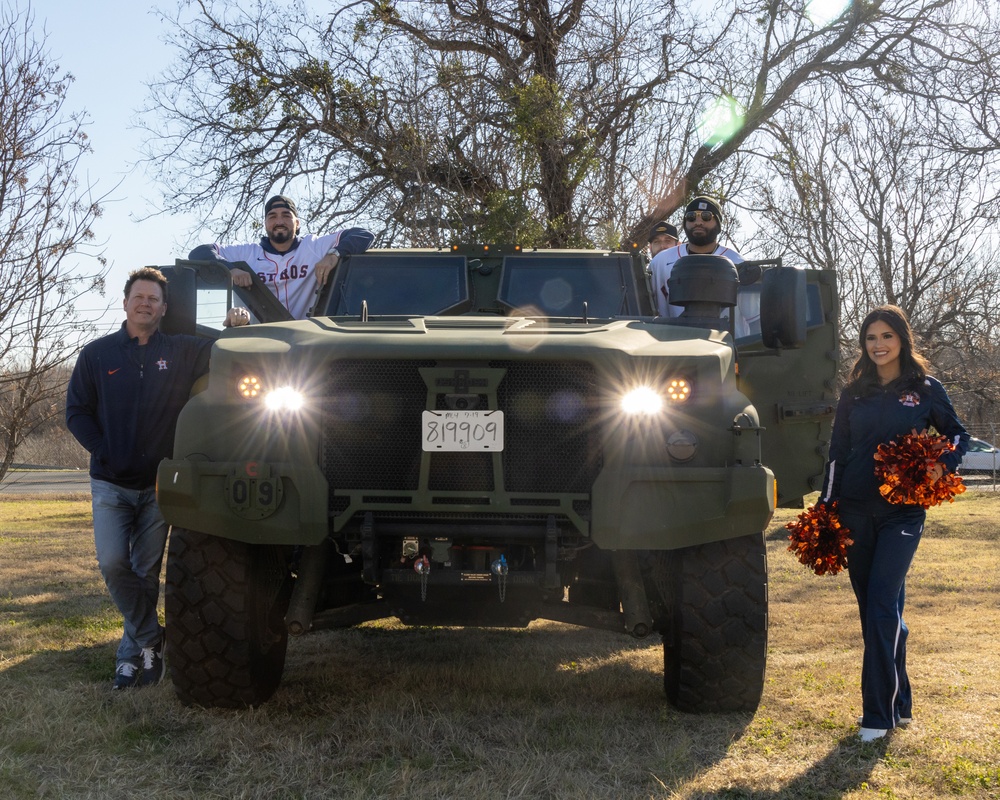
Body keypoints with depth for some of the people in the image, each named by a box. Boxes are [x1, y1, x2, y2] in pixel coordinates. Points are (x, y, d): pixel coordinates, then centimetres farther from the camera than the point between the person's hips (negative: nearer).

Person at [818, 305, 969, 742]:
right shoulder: (855, 393, 10)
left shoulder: (925, 389, 2)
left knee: (882, 606, -13)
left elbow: (958, 435, 11)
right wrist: (825, 508, 6)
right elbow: (837, 451, 11)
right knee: (872, 608, 7)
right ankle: (898, 701, 21)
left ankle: (879, 713, -9)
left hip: (902, 512, -3)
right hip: (855, 510, 4)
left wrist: (944, 465, -9)